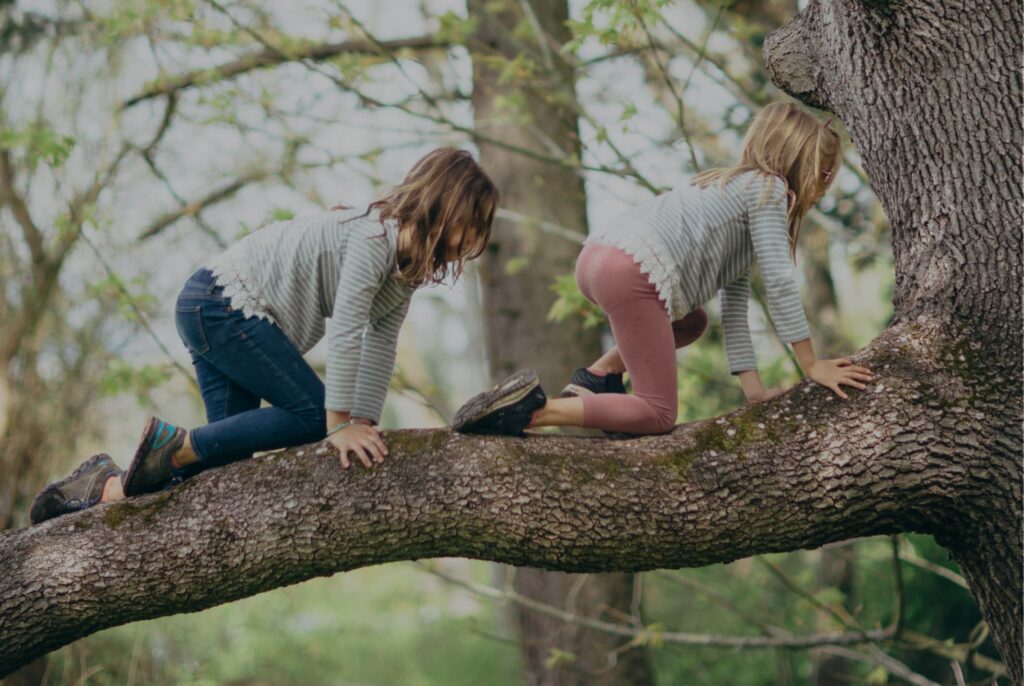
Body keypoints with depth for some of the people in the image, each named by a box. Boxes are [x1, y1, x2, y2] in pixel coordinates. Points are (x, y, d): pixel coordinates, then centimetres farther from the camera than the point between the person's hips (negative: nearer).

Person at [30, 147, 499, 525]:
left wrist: (364, 421, -7)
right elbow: (345, 331, -27)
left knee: (229, 460, 2)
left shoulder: (409, 265, 8)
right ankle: (174, 445, -11)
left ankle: (105, 487, 7)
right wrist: (341, 424, -27)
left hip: (231, 317, 10)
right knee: (314, 414, -15)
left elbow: (380, 345, 4)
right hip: (220, 301, -10)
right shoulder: (374, 237, -22)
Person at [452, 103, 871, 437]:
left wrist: (751, 385, 21)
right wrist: (812, 366, 1)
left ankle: (596, 377, 17)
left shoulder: (739, 186, 32)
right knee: (658, 416, -3)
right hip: (632, 272, -10)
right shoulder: (769, 188, 6)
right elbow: (779, 283, -4)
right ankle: (530, 410, -18)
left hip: (597, 256, 10)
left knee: (691, 323, 35)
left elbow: (734, 300, 27)